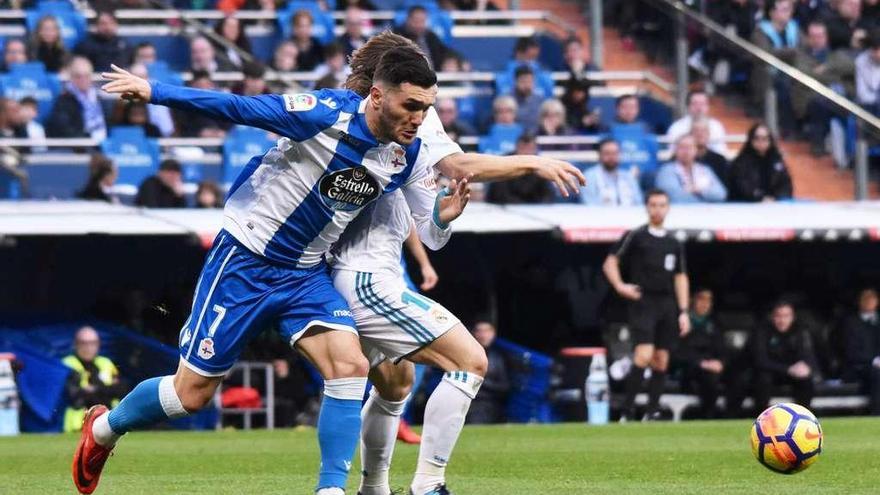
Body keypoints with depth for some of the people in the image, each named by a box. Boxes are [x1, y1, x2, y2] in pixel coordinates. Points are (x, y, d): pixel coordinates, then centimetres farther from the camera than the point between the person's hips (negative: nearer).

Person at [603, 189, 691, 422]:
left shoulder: (674, 243, 14)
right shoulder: (635, 237, 0)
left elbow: (681, 277, 17)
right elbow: (610, 263, 1)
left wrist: (683, 312, 10)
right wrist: (620, 286, -16)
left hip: (667, 306, 5)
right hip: (643, 303, -5)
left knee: (661, 361, 3)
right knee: (644, 355, -18)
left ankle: (653, 411, 10)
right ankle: (627, 410, -14)